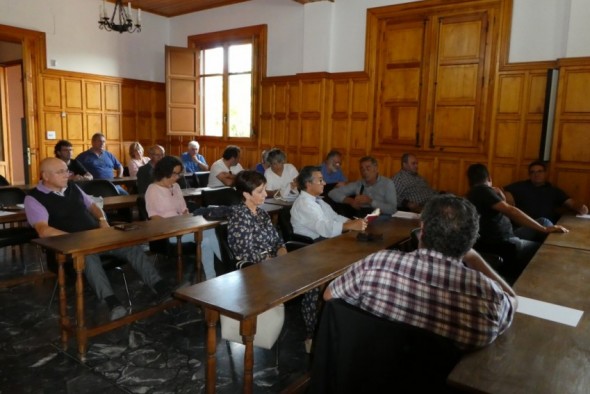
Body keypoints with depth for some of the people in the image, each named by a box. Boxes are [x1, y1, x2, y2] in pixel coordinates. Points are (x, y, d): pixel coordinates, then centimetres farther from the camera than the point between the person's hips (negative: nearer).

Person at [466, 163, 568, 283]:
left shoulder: (473, 194, 17)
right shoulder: (483, 190, -12)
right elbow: (510, 211, -23)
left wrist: (501, 198, 7)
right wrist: (545, 229, -21)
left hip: (494, 242, 9)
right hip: (501, 245, -9)